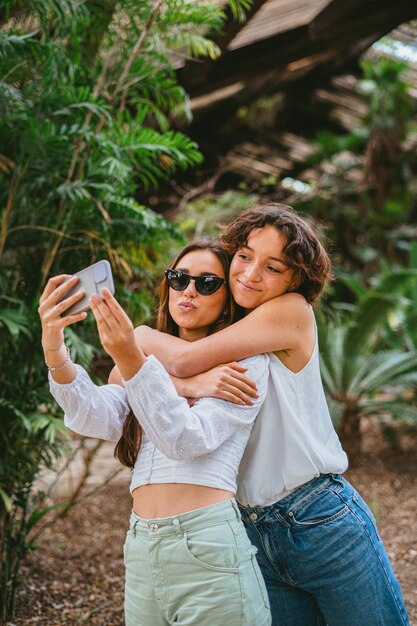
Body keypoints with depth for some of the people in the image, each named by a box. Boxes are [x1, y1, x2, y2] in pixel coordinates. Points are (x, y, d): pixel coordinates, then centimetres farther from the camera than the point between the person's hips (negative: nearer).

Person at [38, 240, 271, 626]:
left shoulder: (246, 363, 0)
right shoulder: (151, 361, 17)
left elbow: (189, 438, -15)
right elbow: (96, 418, -2)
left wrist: (131, 361, -27)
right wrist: (55, 351, -19)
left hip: (208, 548, -5)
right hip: (141, 549, 5)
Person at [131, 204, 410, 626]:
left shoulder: (293, 311, -10)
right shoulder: (224, 331, 7)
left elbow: (183, 361, -19)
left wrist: (141, 335, 0)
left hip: (326, 524, -5)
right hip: (255, 535, 5)